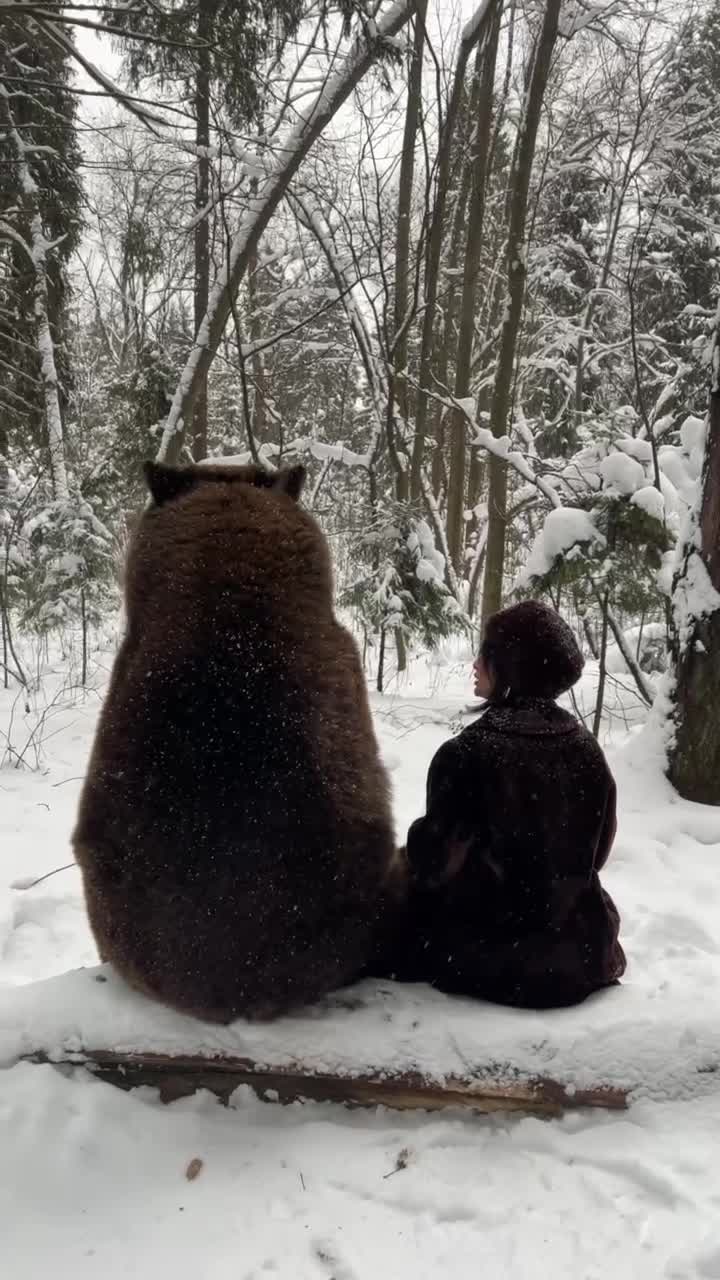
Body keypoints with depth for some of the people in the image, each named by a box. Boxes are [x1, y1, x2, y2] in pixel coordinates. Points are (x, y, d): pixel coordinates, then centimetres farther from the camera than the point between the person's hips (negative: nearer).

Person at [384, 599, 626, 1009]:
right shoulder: (587, 749, -7)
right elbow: (597, 851, 5)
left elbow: (436, 863, -14)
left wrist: (412, 861, 8)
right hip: (581, 952, 5)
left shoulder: (467, 753, -23)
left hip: (489, 957, -5)